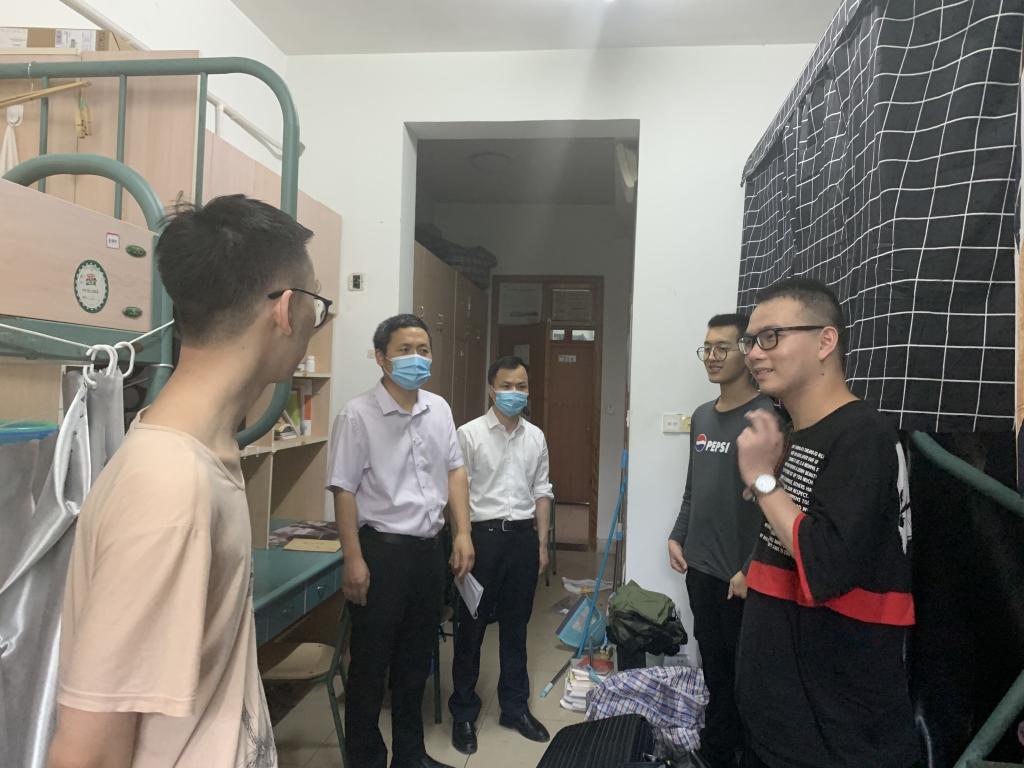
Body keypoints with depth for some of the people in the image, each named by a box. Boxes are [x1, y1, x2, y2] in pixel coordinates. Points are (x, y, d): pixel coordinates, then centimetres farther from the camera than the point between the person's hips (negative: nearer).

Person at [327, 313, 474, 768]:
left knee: (416, 660, 19)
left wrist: (463, 533, 4)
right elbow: (344, 491, -12)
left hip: (429, 548, 6)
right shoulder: (358, 415, -12)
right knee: (371, 663, 8)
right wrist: (354, 560, -14)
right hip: (382, 549, -6)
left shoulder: (439, 409, 6)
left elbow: (455, 472, 11)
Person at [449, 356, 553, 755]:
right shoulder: (469, 433, -8)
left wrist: (541, 542, 9)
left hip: (523, 535, 4)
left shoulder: (536, 437, 6)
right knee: (471, 626, 7)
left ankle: (515, 707, 30)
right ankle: (464, 713, 22)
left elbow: (541, 492, 11)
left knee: (515, 627, 15)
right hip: (483, 534, -4)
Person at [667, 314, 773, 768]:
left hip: (739, 574, -7)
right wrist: (677, 536, 12)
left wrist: (752, 568, -18)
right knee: (712, 662, 18)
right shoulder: (702, 417, 9)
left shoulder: (767, 418, -15)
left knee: (743, 670, 8)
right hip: (700, 566, 7)